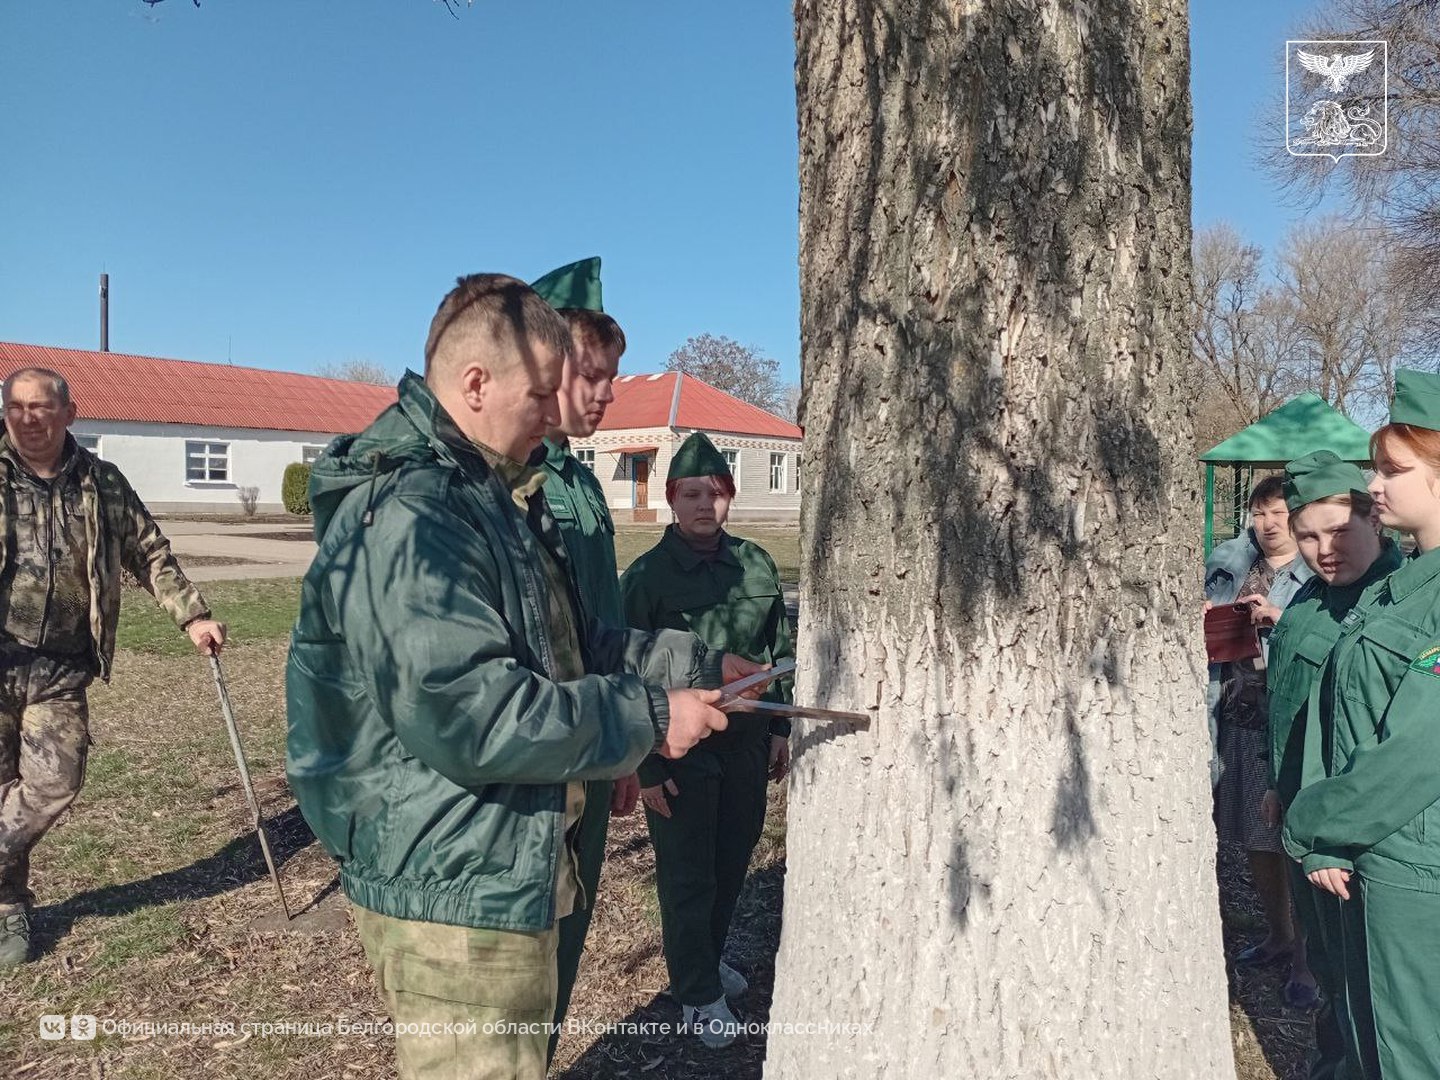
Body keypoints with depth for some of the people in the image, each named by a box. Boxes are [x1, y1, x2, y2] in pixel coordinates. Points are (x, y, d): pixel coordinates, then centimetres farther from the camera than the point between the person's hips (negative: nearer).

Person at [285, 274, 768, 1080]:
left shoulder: (489, 496, 12)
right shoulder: (408, 516, -23)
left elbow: (568, 644, 16)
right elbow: (466, 715, -31)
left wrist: (693, 663, 7)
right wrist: (647, 717, -22)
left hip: (507, 869, 11)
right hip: (455, 888, -10)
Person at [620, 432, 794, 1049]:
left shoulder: (756, 565, 1)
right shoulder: (647, 576, -12)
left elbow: (778, 650, 11)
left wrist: (780, 728, 11)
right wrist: (645, 765, -11)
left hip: (745, 742, 5)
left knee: (733, 860, 18)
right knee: (687, 875, 8)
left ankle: (708, 957, 42)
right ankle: (699, 994, 27)